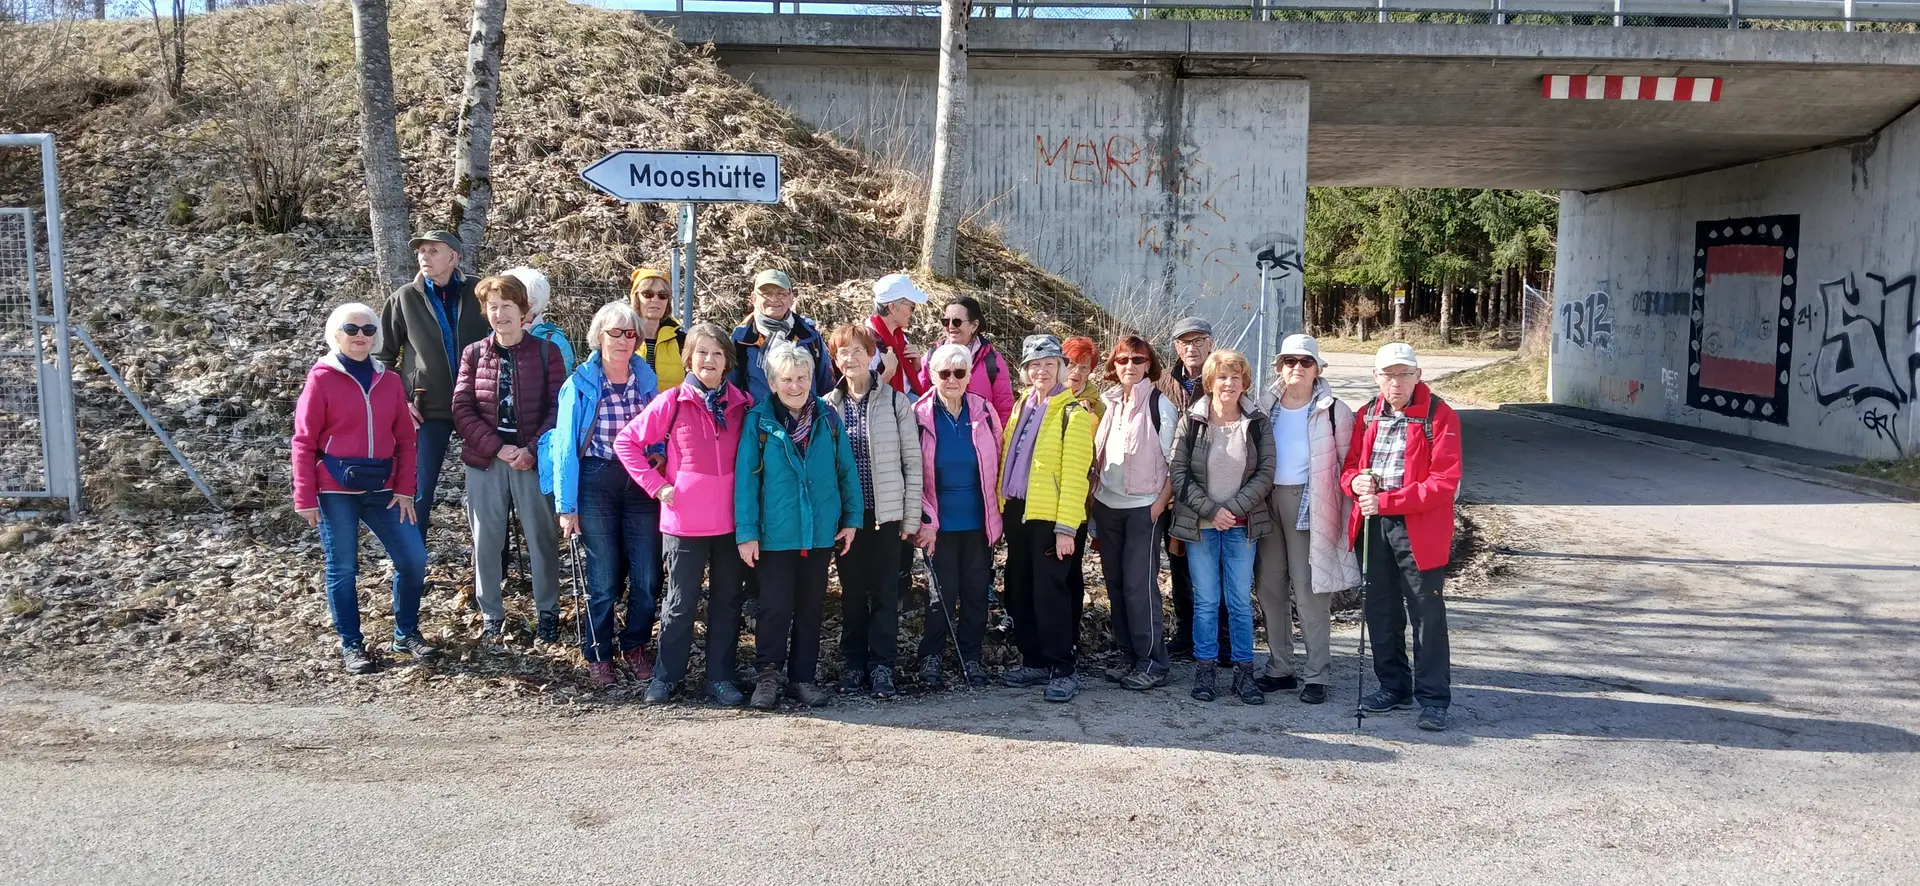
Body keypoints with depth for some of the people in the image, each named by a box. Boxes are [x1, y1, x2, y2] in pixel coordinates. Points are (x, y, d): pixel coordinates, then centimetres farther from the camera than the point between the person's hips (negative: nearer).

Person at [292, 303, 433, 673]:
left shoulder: (390, 380, 8)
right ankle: (351, 646, 17)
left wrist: (405, 489, 1)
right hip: (336, 490, -4)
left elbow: (405, 439, 10)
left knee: (413, 558, 0)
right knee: (343, 569, 4)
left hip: (382, 489, 4)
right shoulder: (321, 379, -4)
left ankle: (406, 635, 18)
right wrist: (305, 498, -8)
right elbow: (304, 443, -4)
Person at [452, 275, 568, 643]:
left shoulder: (546, 351, -1)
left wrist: (532, 450, -16)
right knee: (485, 540, 8)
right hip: (485, 461, 2)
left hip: (533, 459, -2)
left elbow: (558, 407, -5)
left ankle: (547, 611, 19)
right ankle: (491, 614, 22)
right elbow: (462, 409, -1)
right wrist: (498, 448, -13)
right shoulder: (473, 353, 4)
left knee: (542, 538, 4)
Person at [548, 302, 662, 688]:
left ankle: (635, 648, 23)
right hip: (596, 484, -3)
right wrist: (567, 505, -7)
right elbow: (566, 446, -4)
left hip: (641, 484, 3)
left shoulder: (647, 380, 5)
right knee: (604, 579, 3)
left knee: (647, 577, 2)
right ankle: (598, 654, 22)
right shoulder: (580, 384, -5)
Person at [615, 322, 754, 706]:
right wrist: (657, 486, -7)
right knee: (681, 602, 6)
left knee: (727, 601, 10)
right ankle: (665, 677, 21)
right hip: (686, 520, -3)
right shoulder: (671, 403, -5)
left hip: (732, 520, 3)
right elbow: (625, 442, -1)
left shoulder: (742, 403, 3)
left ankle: (720, 677, 22)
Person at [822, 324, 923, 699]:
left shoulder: (896, 402, -2)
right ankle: (852, 664, 20)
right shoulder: (828, 406, 4)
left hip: (887, 513, -2)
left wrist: (912, 517, -4)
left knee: (885, 592, 2)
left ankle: (881, 666, 11)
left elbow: (913, 462, -1)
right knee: (851, 591, 9)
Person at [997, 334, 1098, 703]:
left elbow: (1075, 474, -14)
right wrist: (1003, 508, 9)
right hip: (1018, 513, 7)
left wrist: (1066, 527, -19)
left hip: (1051, 517, -7)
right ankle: (1034, 661, 24)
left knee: (1050, 593, -5)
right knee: (1019, 593, 12)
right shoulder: (1022, 408, 13)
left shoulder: (1073, 412, -9)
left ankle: (1062, 670, 5)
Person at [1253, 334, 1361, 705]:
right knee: (1270, 587, 8)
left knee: (1309, 592, -4)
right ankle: (1280, 670, 19)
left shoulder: (1333, 410, -2)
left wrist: (1347, 516, -7)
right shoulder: (1266, 407, 10)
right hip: (1268, 501, 5)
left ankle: (1316, 675, 7)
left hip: (1308, 503, -5)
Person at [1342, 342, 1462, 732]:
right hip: (1374, 526, 6)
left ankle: (1433, 699, 10)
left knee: (1427, 615, 1)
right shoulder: (1368, 415, 9)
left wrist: (1387, 501, -21)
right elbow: (1350, 464, 15)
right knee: (1381, 610, 14)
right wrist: (1356, 481, -10)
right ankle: (1394, 686, 29)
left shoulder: (1439, 417, -10)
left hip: (1419, 528, -6)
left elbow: (1444, 483, -16)